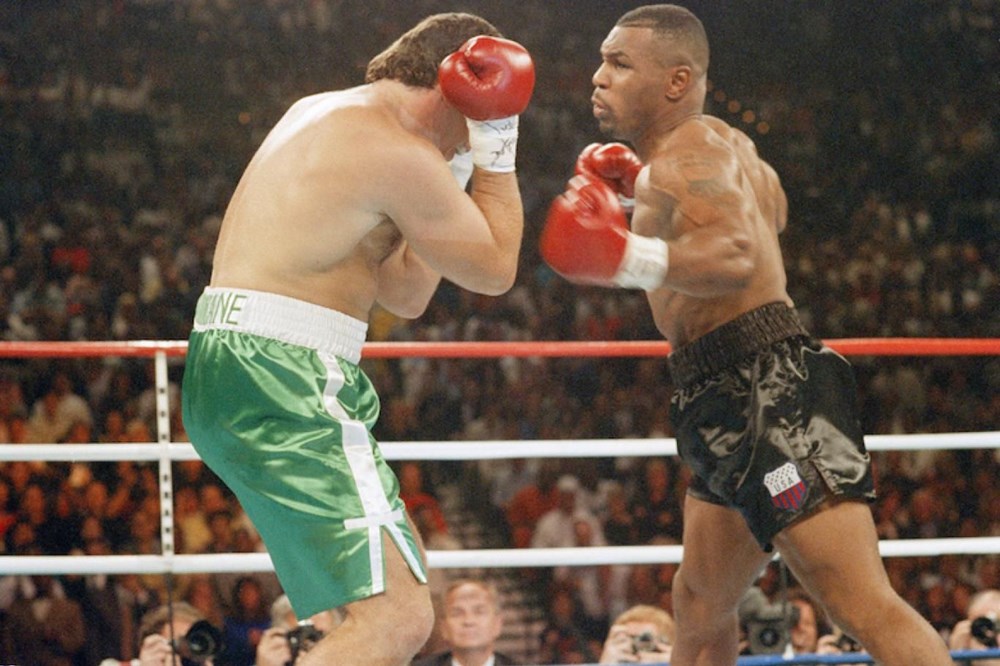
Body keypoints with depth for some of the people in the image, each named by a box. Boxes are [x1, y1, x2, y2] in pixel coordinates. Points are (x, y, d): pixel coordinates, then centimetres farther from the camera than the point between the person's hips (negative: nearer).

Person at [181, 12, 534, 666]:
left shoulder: (323, 115, 20)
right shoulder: (398, 155, -12)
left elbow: (406, 292, 21)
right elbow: (495, 270, 1)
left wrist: (458, 175, 17)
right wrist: (496, 152, 7)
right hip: (285, 384, -10)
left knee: (403, 574, 25)